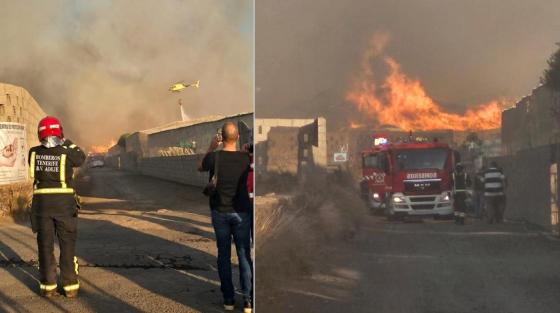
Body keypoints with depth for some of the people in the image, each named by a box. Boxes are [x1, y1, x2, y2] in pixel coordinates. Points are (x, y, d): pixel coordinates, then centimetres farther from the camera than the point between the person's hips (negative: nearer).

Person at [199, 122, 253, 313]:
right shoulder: (245, 158, -13)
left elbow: (201, 168, 9)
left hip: (220, 212, 0)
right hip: (241, 212, 0)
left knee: (224, 255, 10)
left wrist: (211, 147, 16)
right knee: (244, 255, 4)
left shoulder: (214, 157, -14)